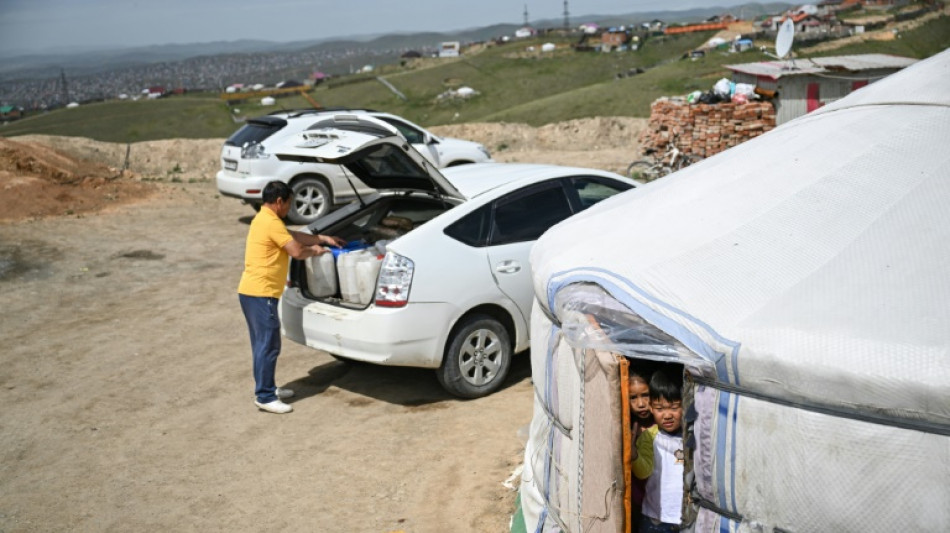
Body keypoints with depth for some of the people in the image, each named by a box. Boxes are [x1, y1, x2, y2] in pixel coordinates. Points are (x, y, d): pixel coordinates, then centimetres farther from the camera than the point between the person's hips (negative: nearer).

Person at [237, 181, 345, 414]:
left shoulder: (264, 219, 17)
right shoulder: (271, 223, -16)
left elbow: (294, 236, 23)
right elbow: (297, 251, -16)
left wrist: (323, 238, 21)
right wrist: (315, 250, 3)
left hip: (252, 292, 11)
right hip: (261, 293, -11)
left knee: (263, 344, 17)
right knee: (268, 345, -6)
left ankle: (267, 388, 27)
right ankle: (265, 397, -1)